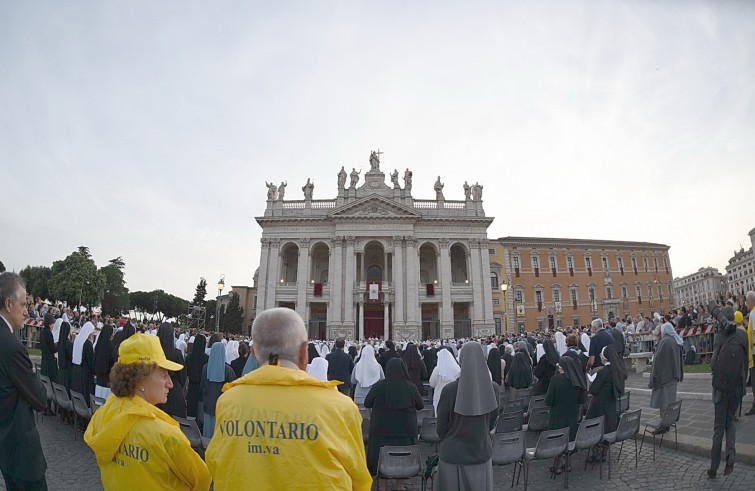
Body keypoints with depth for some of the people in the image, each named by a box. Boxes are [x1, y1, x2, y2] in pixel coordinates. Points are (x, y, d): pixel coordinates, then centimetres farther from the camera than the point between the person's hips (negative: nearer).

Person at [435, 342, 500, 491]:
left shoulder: (449, 390, -20)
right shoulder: (494, 388, -11)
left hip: (453, 455, -3)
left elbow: (441, 426, -7)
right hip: (482, 453, 3)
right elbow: (492, 423, 3)